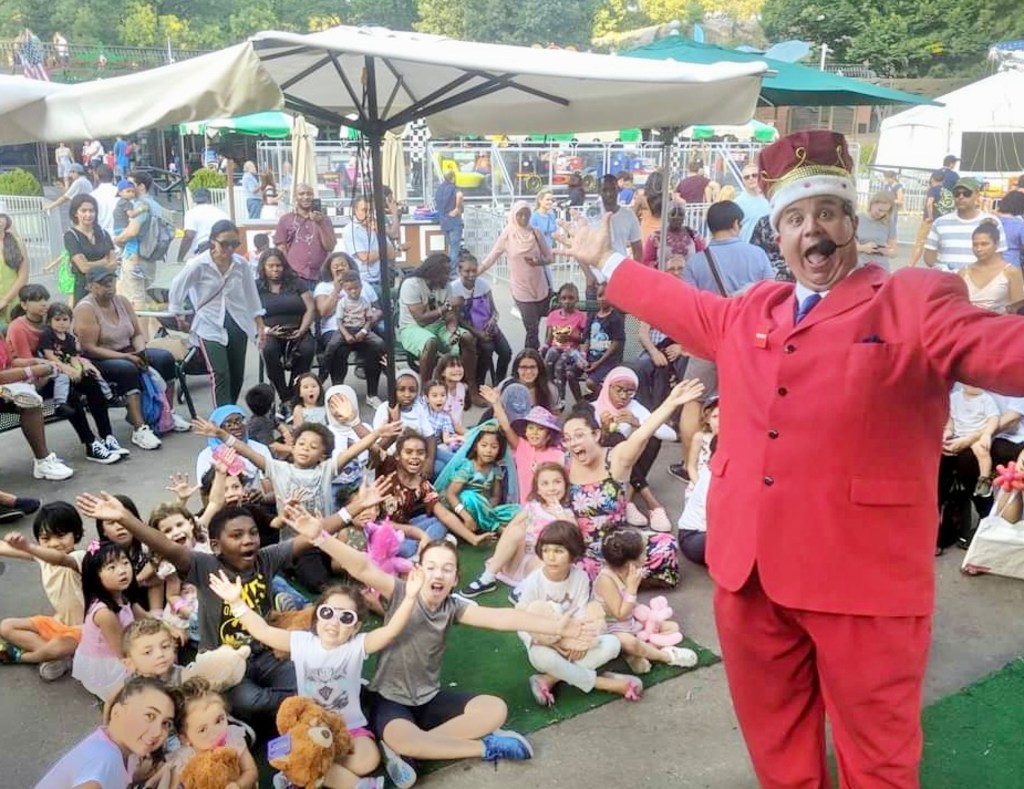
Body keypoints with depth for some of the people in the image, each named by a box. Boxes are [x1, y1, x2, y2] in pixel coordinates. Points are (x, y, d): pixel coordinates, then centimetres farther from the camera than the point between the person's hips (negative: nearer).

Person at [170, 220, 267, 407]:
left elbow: (251, 294, 8)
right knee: (220, 376, -14)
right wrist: (178, 316, 8)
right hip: (210, 326, -4)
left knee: (237, 376, 10)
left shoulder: (241, 264, -1)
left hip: (237, 324, 4)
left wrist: (260, 325, 9)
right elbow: (177, 287, 0)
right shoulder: (198, 265, -12)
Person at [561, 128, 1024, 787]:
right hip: (749, 572, 6)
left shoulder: (914, 302, -4)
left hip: (864, 579, -5)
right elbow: (677, 304, 29)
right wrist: (605, 261, 37)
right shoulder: (750, 312, 14)